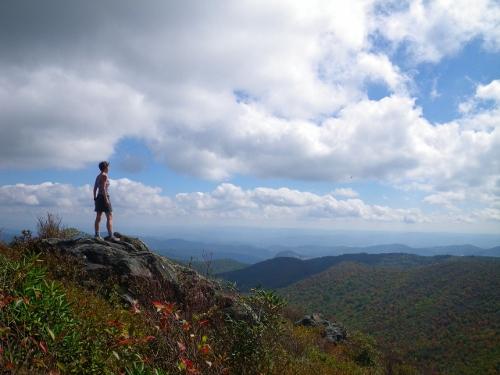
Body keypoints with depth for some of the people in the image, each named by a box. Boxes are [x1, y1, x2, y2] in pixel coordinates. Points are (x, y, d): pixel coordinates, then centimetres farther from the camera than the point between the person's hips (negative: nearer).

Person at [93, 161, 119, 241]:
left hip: (98, 197, 9)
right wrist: (106, 199, -20)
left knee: (98, 217, 9)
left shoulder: (98, 176, 15)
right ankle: (110, 235, -14)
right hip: (104, 197, -9)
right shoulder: (104, 175, -10)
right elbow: (103, 188, -19)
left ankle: (97, 235, 12)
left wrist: (95, 198, 19)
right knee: (109, 217, -9)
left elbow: (95, 188, 16)